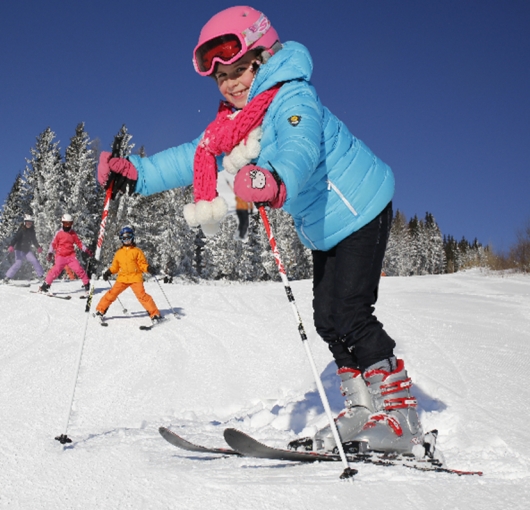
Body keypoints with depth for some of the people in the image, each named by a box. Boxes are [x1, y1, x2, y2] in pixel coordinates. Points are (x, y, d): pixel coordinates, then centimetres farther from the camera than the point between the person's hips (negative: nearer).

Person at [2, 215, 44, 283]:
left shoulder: (32, 231, 6)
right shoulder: (21, 230, -12)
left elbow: (34, 240, 21)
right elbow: (15, 238, -23)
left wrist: (38, 247, 28)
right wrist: (11, 246, -36)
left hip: (27, 250, 5)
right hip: (19, 249, -5)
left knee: (35, 261, -7)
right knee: (18, 263, -17)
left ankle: (41, 276, 2)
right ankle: (7, 277, -10)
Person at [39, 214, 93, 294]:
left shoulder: (73, 233, 8)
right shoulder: (59, 233, 1)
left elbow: (79, 243, 14)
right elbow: (53, 244, 6)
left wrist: (87, 251, 8)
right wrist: (50, 253, -1)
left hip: (71, 255, 2)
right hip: (60, 256, -2)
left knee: (78, 269, -10)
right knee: (56, 270, -18)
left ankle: (87, 284, 1)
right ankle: (46, 285, -9)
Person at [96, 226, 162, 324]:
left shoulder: (137, 251, 5)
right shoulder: (119, 252, 14)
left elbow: (142, 264, 2)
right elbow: (115, 266, 20)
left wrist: (149, 268, -17)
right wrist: (108, 272, 4)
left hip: (135, 278, -3)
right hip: (122, 278, 3)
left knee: (141, 295, -16)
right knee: (112, 293, -4)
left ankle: (155, 314, -12)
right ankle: (100, 310, 12)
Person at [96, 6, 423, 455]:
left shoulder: (293, 99, -22)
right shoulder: (236, 121, 5)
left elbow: (300, 151, -42)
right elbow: (195, 157, 6)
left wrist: (276, 184, -64)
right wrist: (136, 173, -5)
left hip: (361, 211, -9)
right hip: (325, 230, 10)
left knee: (349, 315, -16)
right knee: (327, 319, 7)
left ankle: (400, 415, -9)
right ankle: (363, 408, 14)